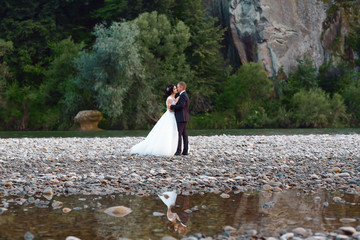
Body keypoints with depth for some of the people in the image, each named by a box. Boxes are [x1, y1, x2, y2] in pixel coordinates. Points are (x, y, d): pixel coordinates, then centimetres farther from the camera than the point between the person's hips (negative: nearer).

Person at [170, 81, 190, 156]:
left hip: (181, 118, -10)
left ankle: (178, 151, -11)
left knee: (178, 134, -10)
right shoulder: (185, 95, 19)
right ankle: (185, 151, 7)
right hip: (184, 118, 10)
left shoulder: (183, 95, -13)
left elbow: (181, 105, -25)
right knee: (184, 134, 8)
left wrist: (171, 106, -18)